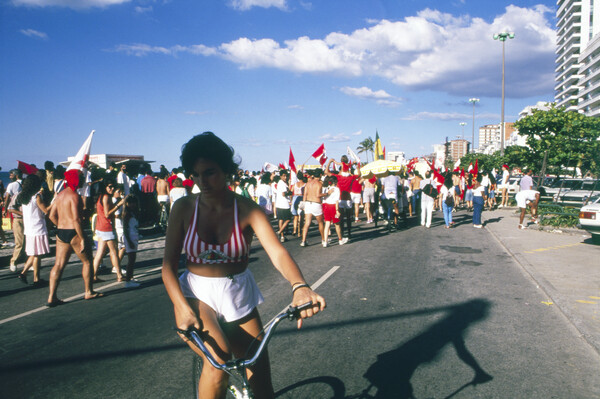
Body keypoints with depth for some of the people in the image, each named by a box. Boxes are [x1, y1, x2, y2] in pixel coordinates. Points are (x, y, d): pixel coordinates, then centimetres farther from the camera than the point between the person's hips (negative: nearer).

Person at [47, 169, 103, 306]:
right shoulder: (74, 196, -16)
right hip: (74, 233, -8)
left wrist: (62, 228, 19)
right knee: (87, 261, 9)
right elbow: (76, 219, -21)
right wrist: (82, 239, -19)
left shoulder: (60, 194, 11)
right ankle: (89, 292, 18)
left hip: (60, 233, 8)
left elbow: (52, 215, 13)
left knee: (59, 264, 8)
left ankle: (51, 297, 7)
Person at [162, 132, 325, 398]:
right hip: (196, 295, -1)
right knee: (219, 360, -29)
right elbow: (168, 265, -10)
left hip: (238, 297, 1)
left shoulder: (247, 209, -12)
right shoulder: (184, 208, -9)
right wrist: (182, 307, -29)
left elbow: (277, 251, -26)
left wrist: (299, 287, -46)